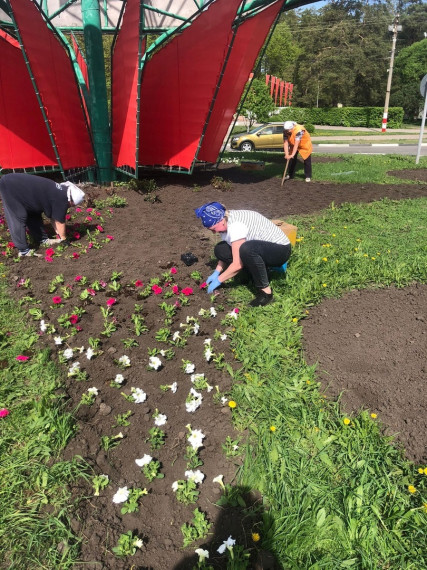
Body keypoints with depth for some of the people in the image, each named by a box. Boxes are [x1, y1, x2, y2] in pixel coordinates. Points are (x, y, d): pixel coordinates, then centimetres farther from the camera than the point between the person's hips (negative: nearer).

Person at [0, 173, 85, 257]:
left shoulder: (58, 193, 9)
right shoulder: (61, 199, -19)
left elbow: (53, 217, 16)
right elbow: (60, 222, -9)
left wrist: (59, 234, 17)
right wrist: (63, 239, 4)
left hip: (16, 182, 10)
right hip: (10, 186, -10)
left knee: (34, 215, 14)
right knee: (18, 219, -10)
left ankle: (42, 239, 24)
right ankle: (23, 250, -7)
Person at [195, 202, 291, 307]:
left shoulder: (235, 225, -29)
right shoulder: (225, 221, -2)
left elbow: (238, 265, -28)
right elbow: (226, 253, 9)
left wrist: (218, 280, -16)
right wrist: (216, 273, -2)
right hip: (260, 248, 9)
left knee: (246, 249, -40)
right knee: (220, 249, -2)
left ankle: (265, 291, -22)